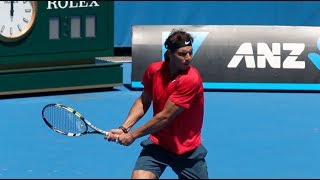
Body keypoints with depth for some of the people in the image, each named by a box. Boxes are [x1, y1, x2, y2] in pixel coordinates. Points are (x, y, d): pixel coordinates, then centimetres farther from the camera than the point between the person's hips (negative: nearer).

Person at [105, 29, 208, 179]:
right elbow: (143, 101, 9)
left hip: (188, 151, -2)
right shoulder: (154, 70, -7)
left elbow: (165, 117, -23)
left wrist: (133, 135, -15)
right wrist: (124, 129, -5)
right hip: (158, 143, 2)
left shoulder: (191, 79, -24)